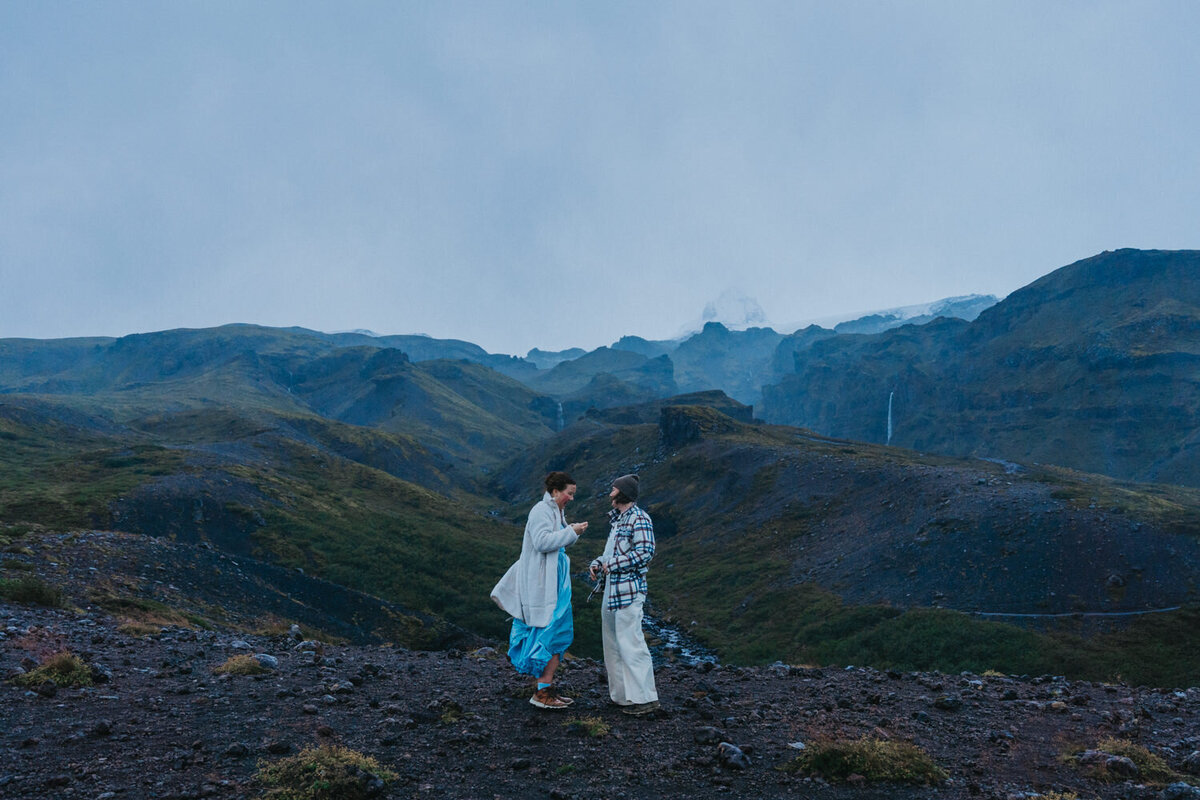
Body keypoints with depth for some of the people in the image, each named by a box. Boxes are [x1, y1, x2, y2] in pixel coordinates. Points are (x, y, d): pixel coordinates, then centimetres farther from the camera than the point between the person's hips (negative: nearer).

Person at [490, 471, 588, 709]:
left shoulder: (556, 511, 16)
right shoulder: (541, 511, -13)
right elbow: (542, 542, -25)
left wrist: (574, 532, 5)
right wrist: (571, 532, -20)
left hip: (555, 580, 10)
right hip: (544, 583, -10)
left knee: (557, 634, 11)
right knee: (553, 632, -9)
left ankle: (547, 689, 16)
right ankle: (543, 692, -4)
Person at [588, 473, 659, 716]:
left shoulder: (639, 519, -11)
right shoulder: (618, 520, 19)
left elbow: (644, 553, -20)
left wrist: (612, 565, -15)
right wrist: (597, 564, 8)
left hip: (629, 591, -10)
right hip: (612, 591, 10)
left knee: (630, 643, -9)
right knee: (613, 643, 14)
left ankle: (644, 697, -3)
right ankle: (622, 694, 22)